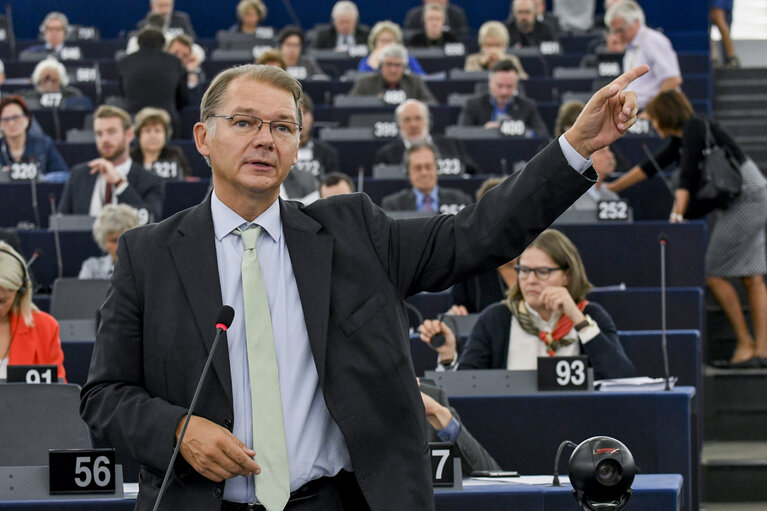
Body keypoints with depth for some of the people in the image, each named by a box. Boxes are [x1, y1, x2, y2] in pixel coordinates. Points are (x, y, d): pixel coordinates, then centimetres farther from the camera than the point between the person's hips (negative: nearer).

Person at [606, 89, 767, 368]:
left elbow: (687, 176, -25)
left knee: (712, 273, -9)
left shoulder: (695, 128, -13)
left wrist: (677, 214, -33)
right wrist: (611, 188, 32)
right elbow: (650, 167, 27)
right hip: (734, 203, 10)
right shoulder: (681, 138, 17)